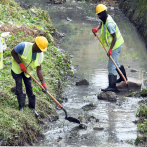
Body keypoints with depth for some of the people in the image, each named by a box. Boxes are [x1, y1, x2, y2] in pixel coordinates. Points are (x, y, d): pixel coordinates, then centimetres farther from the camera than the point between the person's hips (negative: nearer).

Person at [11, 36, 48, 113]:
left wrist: (43, 83, -17)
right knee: (19, 84, -9)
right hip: (17, 68, -4)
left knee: (29, 87, 3)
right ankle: (21, 106, 0)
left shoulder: (40, 55, -16)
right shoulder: (23, 46, -31)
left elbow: (39, 70, -11)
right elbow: (13, 52, -19)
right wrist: (20, 64, -27)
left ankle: (32, 107, 16)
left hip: (27, 71, 4)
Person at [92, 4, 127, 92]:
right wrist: (97, 28, -1)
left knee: (111, 66, -13)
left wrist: (110, 50, -27)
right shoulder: (106, 18, 2)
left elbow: (114, 37, -26)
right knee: (115, 63, 27)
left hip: (116, 45, -10)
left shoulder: (109, 24, -27)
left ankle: (112, 86, -15)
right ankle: (123, 77, 45)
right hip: (117, 44, 10)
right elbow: (101, 23, 22)